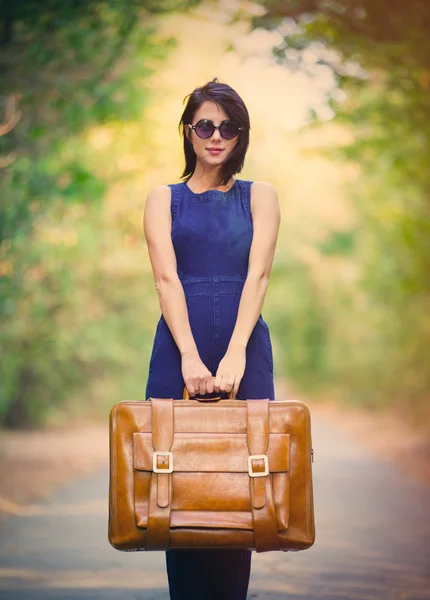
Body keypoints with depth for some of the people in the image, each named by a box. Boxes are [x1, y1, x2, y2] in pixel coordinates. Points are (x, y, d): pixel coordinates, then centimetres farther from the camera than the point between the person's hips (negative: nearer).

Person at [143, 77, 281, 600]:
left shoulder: (259, 197, 10)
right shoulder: (164, 199, 9)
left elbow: (257, 274, -4)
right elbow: (166, 278, -4)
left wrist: (235, 354, -18)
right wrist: (190, 357, -18)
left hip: (245, 348, 0)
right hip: (179, 349, 0)